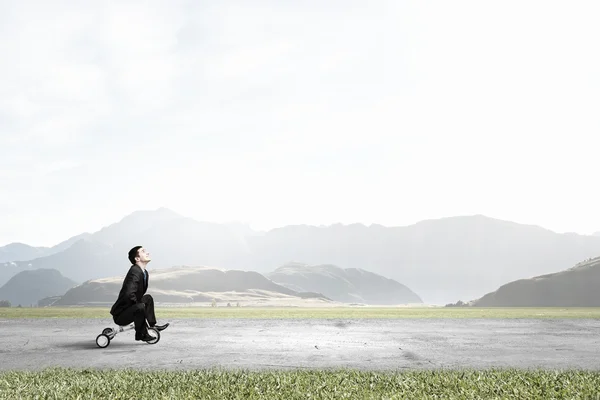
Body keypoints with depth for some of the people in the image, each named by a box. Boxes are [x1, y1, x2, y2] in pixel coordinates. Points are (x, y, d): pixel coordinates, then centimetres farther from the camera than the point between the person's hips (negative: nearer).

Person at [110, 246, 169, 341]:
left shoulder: (144, 273, 7)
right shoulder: (135, 272, -23)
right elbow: (129, 294, -34)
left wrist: (139, 301, 9)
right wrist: (138, 303, -18)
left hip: (131, 307, 10)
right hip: (120, 315, -10)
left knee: (148, 298, 14)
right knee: (140, 307, -32)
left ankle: (152, 325, 13)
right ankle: (140, 334, -9)